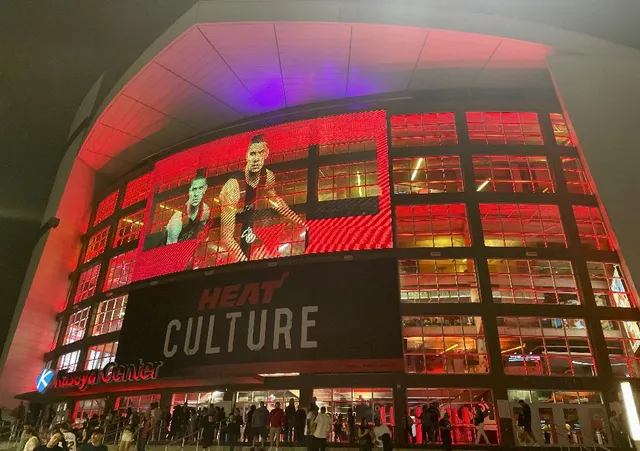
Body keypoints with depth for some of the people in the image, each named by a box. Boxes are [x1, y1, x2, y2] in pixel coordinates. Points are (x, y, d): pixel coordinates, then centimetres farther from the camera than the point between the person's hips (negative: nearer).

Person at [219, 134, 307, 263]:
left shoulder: (268, 177, -12)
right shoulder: (233, 186, -31)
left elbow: (275, 200, 11)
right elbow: (226, 238, -32)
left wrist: (301, 223, 11)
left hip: (246, 237, 6)